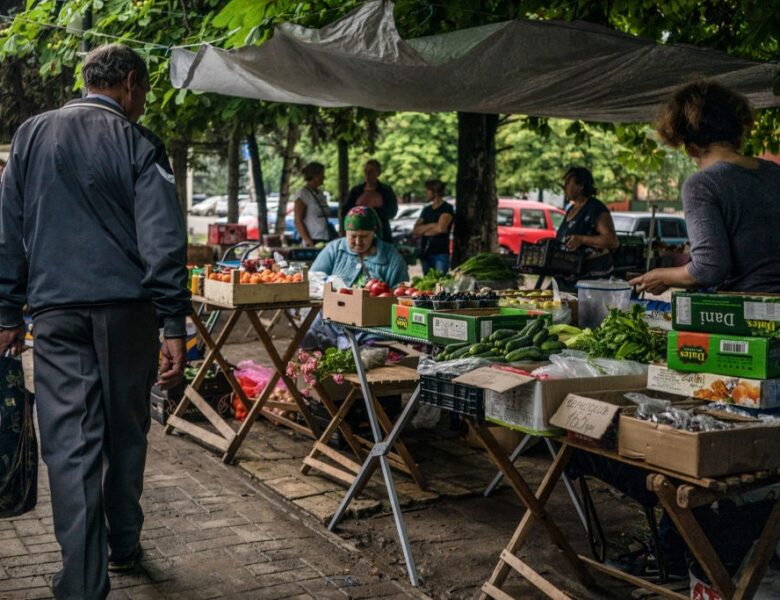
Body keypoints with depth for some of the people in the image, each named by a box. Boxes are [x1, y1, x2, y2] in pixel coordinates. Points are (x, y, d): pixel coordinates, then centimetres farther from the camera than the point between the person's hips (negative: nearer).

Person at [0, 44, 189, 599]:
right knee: (125, 433, 14)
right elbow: (164, 242, -9)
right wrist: (174, 325, -9)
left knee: (70, 443, -1)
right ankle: (122, 546, 29)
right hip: (125, 308, -2)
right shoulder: (138, 144, -2)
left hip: (56, 311, 2)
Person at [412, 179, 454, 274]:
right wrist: (431, 225, -6)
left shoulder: (447, 209, -3)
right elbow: (415, 230, 10)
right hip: (425, 253, 6)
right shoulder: (426, 210, 17)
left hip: (440, 253, -6)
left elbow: (440, 228, -16)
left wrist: (423, 230, 0)